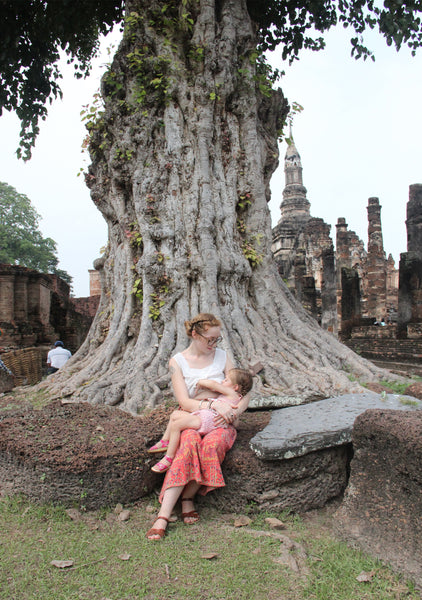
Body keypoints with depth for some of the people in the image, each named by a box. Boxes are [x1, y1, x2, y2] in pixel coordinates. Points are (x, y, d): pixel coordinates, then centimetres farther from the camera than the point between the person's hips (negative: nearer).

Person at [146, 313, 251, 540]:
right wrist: (215, 404, -22)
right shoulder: (177, 361, 1)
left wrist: (233, 412, -12)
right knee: (190, 442, -35)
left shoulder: (221, 356, 8)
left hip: (219, 423, 2)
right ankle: (163, 515, -33)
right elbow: (184, 402, -8)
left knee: (211, 445, -34)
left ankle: (187, 497, -14)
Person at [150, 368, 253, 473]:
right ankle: (165, 441, 20)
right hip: (202, 415, 12)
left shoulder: (232, 393, -6)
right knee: (175, 414, 17)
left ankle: (169, 457, -15)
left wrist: (200, 382, 5)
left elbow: (213, 384, -11)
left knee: (176, 424, -24)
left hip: (206, 420, -12)